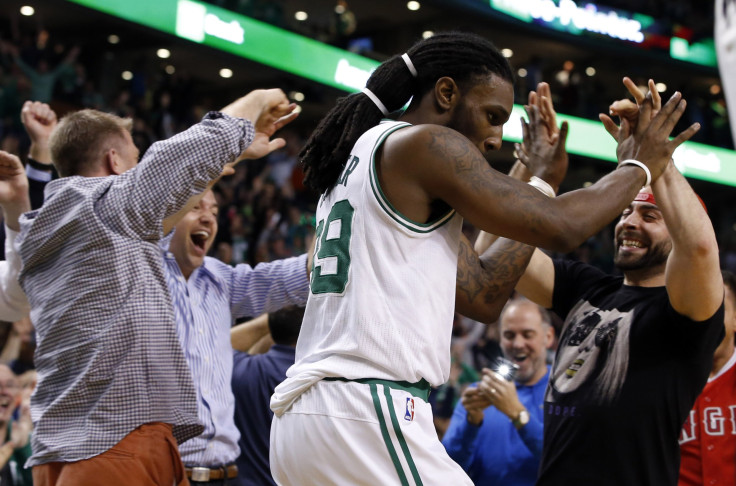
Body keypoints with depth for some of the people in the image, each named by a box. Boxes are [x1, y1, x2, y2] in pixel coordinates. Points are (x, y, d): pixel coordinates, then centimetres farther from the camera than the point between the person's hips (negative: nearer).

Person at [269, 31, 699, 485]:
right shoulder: (427, 143, -4)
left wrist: (543, 182, 26)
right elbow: (561, 226, -6)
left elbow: (483, 297, 22)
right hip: (366, 410, -10)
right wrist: (638, 167, 11)